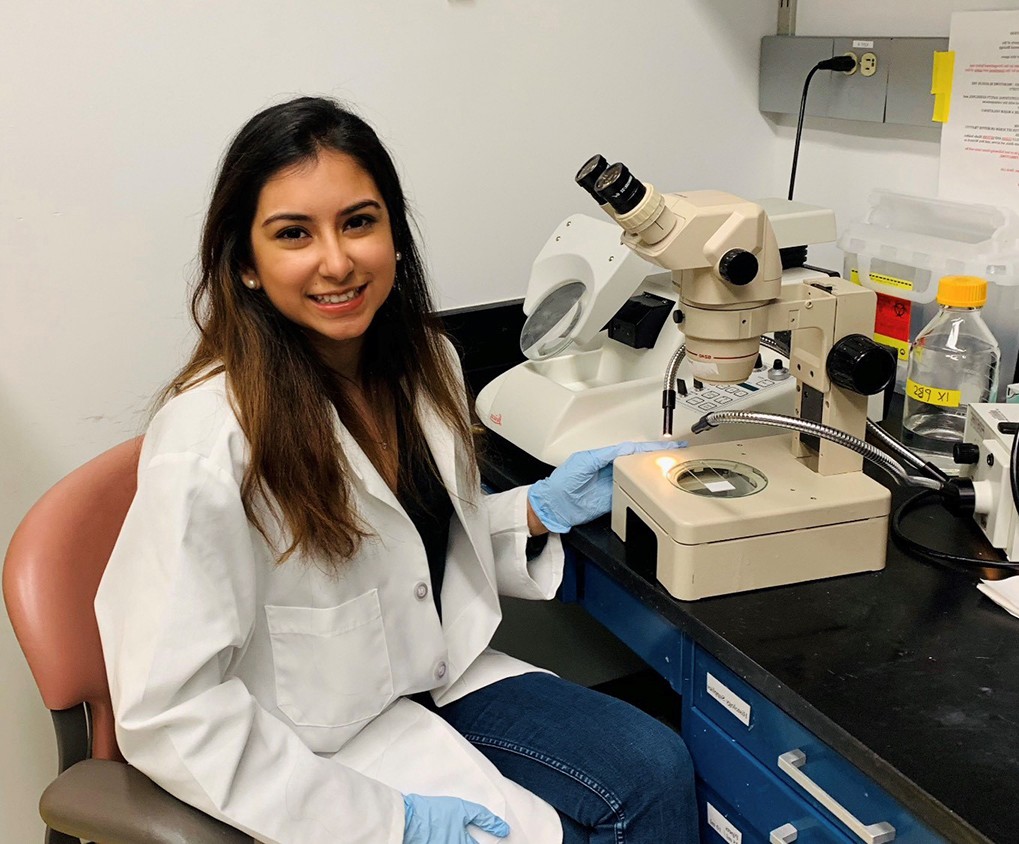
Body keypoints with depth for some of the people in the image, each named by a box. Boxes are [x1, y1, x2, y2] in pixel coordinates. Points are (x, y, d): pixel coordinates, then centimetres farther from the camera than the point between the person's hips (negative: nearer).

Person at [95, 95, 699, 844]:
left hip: (434, 677, 7)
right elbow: (168, 713, -23)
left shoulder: (423, 359, -3)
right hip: (314, 748, -6)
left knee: (656, 770, -6)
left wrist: (538, 510, -5)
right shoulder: (210, 440, -26)